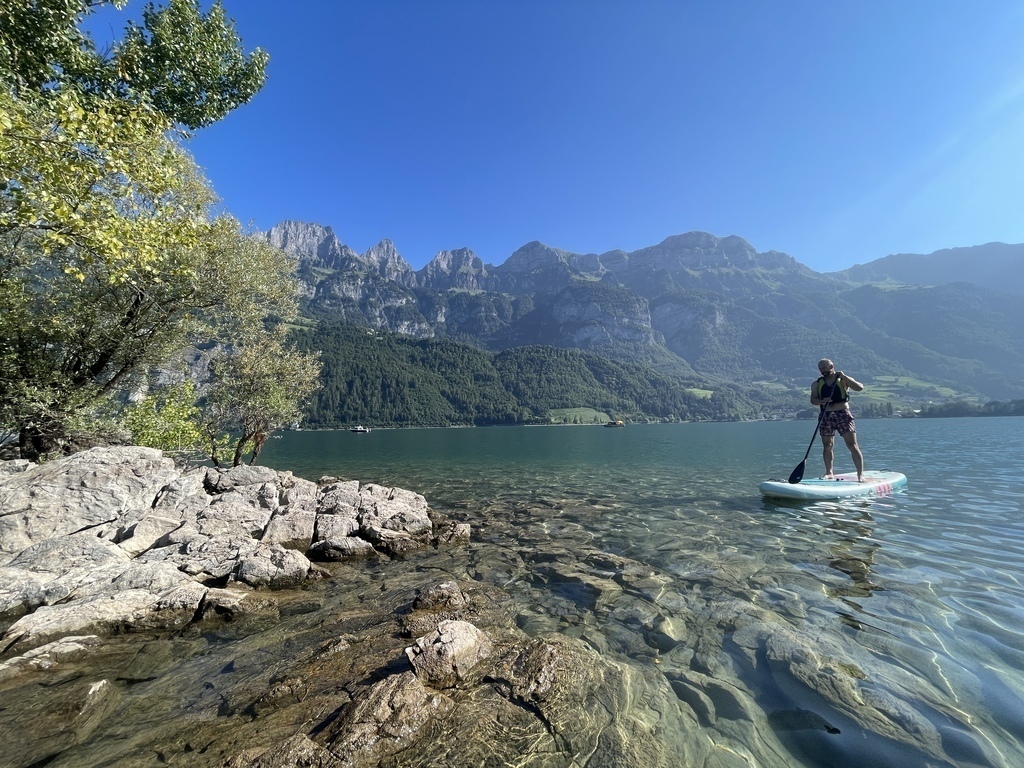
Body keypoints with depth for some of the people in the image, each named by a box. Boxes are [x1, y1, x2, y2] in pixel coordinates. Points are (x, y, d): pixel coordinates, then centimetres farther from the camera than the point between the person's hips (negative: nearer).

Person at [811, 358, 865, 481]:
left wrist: (843, 376, -15)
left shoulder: (843, 380, 4)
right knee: (827, 446, 8)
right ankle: (829, 472, 19)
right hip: (826, 417, 3)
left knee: (852, 445, -6)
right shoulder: (817, 384, 11)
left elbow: (860, 388, -11)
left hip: (843, 414, -3)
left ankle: (860, 474, -2)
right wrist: (822, 401, -22)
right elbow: (813, 400, -1)